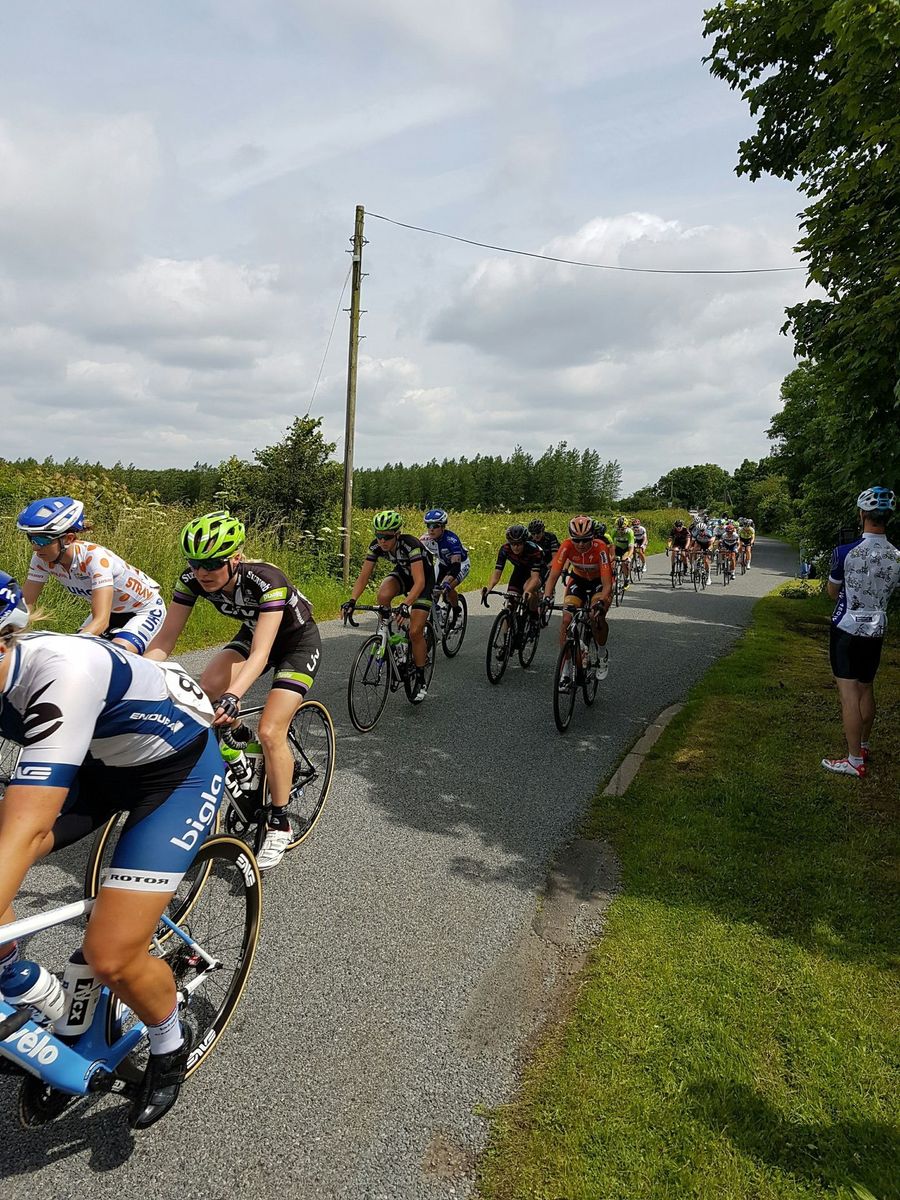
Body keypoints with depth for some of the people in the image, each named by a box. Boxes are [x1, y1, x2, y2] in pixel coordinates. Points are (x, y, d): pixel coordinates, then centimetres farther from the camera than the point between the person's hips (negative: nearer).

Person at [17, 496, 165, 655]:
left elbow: (101, 621, -41)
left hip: (145, 609, -7)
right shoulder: (42, 560, -16)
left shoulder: (94, 557, -35)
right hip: (112, 610, 7)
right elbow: (25, 604, -14)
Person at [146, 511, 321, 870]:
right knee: (204, 693, -20)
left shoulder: (266, 580, -37)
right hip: (252, 633, 6)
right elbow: (165, 638, -20)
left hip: (298, 642, -6)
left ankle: (279, 826, 0)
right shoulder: (193, 578, -21)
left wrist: (233, 696, -60)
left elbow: (260, 654, -44)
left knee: (270, 731, -18)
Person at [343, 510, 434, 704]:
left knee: (415, 632, -13)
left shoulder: (411, 545, -37)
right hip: (402, 573, 5)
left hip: (424, 575, -4)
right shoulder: (376, 546, -22)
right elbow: (363, 577, -21)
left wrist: (406, 604, -59)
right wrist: (352, 600, -38)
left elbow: (419, 582, -44)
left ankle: (420, 681, 4)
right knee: (383, 596, -32)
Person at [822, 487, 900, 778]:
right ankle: (862, 746, 35)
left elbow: (832, 592, -2)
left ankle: (855, 761, 0)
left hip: (846, 629, -5)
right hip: (876, 631, 5)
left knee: (849, 693, -2)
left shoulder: (846, 553, -17)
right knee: (866, 690, 19)